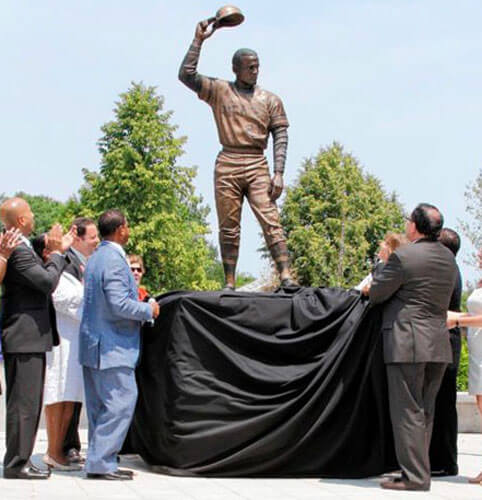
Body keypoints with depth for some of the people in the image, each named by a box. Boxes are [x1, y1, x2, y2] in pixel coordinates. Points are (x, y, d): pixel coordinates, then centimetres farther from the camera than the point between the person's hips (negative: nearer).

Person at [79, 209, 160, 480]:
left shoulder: (95, 258, 15)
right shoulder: (114, 260, -16)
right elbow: (119, 305, -23)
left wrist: (139, 303, 22)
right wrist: (149, 310, -9)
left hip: (93, 344, 10)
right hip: (112, 346, -10)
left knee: (100, 406, 12)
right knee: (121, 402, -8)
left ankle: (101, 461, 17)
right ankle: (101, 463, -8)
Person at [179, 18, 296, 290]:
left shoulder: (270, 100, 13)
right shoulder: (219, 91, 10)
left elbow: (281, 136, 7)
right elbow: (186, 74, -1)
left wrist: (279, 173, -5)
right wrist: (199, 40, 0)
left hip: (257, 165, 0)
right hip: (227, 165, 0)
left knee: (271, 220, -12)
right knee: (229, 227, 1)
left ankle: (286, 276, -19)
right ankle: (230, 283, 5)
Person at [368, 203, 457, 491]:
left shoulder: (404, 257, -13)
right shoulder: (449, 259, 10)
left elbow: (376, 294, -7)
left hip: (408, 343, -7)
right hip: (439, 346, 8)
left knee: (407, 411, -3)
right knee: (425, 412, 13)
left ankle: (415, 476, -4)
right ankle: (421, 471, 18)